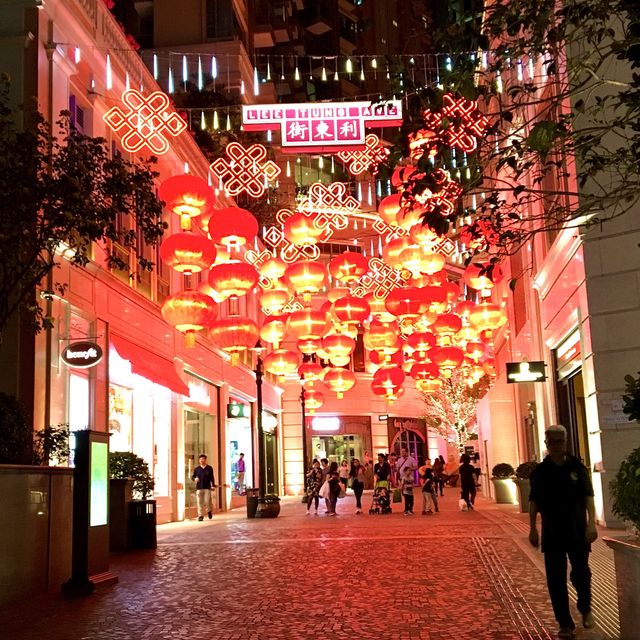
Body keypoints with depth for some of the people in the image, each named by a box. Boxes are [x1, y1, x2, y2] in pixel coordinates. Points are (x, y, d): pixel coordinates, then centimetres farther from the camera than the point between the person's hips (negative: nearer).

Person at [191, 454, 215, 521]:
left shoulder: (209, 468, 8)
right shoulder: (196, 469, 11)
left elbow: (212, 477, 8)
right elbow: (192, 476, 13)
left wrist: (213, 485, 0)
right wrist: (195, 478, -10)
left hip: (207, 487, -1)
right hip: (199, 488, 2)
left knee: (207, 501, -7)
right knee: (200, 502, -2)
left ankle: (209, 511, 22)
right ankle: (200, 516, 5)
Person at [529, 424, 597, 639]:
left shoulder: (577, 467, -2)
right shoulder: (540, 471, 0)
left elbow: (588, 497, -4)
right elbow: (533, 501, 2)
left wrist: (592, 523, -14)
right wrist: (533, 528, -3)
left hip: (578, 531, -1)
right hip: (552, 533, 1)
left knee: (581, 573, 10)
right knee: (556, 579, 2)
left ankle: (585, 610, 38)